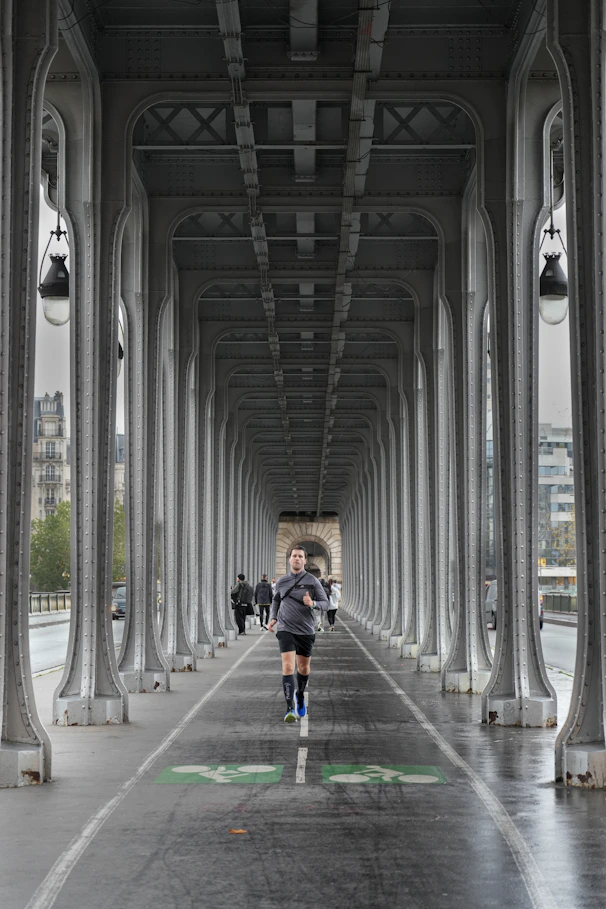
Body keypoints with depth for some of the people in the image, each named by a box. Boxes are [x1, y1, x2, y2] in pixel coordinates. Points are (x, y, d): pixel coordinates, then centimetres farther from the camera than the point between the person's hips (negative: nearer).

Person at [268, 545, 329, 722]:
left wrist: (313, 603, -19)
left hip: (305, 630, 1)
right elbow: (276, 600, 22)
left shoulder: (312, 581, -1)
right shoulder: (281, 581, 5)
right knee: (288, 666, -15)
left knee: (304, 667, 13)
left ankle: (300, 695, 42)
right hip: (285, 629, -1)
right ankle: (290, 708, -18)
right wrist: (273, 618, 7)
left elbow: (325, 603, 1)